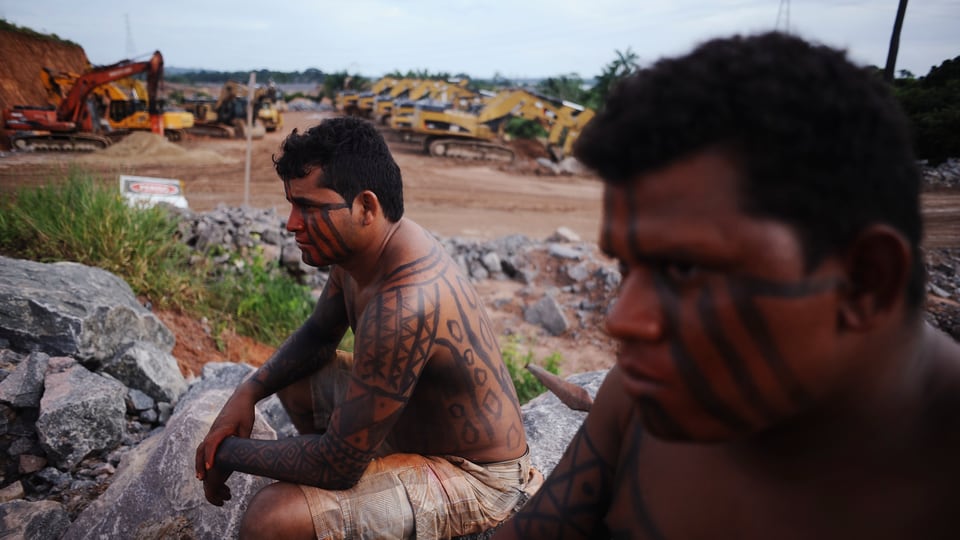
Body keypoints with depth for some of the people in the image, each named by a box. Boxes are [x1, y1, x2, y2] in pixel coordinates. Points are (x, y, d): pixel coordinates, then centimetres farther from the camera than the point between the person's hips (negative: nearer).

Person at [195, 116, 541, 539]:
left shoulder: (402, 307, -35)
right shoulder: (358, 244, -5)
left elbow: (339, 463, -28)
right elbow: (318, 335, 12)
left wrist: (229, 453, -13)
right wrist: (248, 392, -3)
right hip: (415, 423, 9)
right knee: (292, 376, 17)